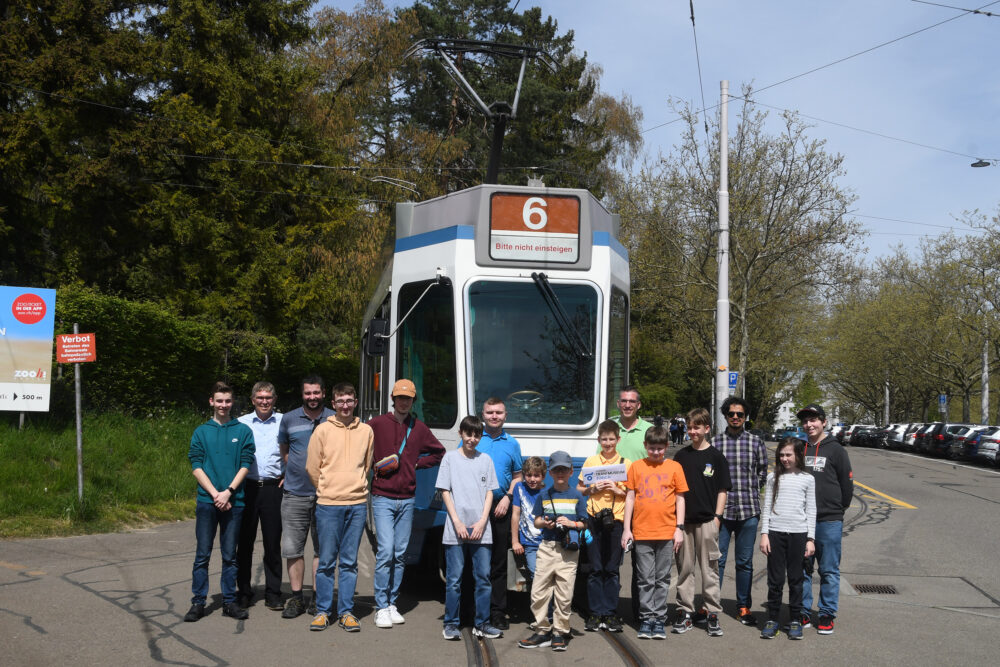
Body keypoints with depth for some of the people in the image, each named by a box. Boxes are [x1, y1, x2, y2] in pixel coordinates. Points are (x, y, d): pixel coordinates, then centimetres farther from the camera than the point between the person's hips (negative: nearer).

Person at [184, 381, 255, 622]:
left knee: (230, 555, 6)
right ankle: (198, 602, 10)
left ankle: (229, 602, 13)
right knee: (202, 555, 3)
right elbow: (196, 466, 1)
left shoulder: (243, 431, 6)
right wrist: (215, 493, -11)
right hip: (206, 501, 0)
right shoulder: (201, 432, 7)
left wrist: (228, 491, -12)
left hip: (233, 502, 0)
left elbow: (245, 465, 0)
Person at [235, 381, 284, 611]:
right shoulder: (241, 423, 8)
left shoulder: (284, 422, 4)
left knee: (273, 543, 2)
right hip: (246, 487, 1)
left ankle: (273, 594, 10)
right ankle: (244, 592, 16)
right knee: (245, 542, 5)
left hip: (273, 487, -1)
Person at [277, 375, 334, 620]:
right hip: (295, 494, 1)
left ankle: (317, 597, 13)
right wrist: (297, 470, 9)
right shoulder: (289, 419, 7)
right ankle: (296, 597, 11)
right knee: (292, 548, 1)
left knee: (322, 548, 4)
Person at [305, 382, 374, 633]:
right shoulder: (323, 430, 1)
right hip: (328, 504, -2)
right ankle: (322, 611, 12)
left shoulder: (366, 431, 9)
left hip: (357, 504, 2)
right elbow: (312, 468, 6)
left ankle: (346, 612, 12)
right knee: (327, 561, 1)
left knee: (349, 562, 6)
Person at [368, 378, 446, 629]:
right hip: (382, 498, -4)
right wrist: (373, 465, -5)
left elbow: (438, 452, 21)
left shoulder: (419, 428, 10)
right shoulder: (377, 424, -1)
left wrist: (417, 463, 8)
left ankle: (392, 603, 16)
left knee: (400, 554, 7)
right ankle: (381, 608, -4)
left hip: (407, 499, 4)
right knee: (386, 551, -11)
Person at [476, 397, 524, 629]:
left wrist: (508, 497, 0)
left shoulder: (512, 443, 13)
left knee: (498, 562, 4)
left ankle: (497, 611, 8)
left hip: (500, 507, 2)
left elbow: (517, 476, 16)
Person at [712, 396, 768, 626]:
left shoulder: (756, 442, 7)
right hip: (721, 510, -1)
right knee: (717, 559, 0)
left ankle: (744, 607, 17)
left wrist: (751, 492, 7)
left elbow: (763, 472, 14)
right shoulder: (715, 442, 3)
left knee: (745, 562, 8)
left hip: (748, 511, 1)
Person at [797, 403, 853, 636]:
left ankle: (827, 615, 10)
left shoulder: (836, 450, 1)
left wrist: (838, 509, 6)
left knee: (829, 571, 2)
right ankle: (803, 613, 16)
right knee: (802, 570, 7)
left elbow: (847, 483, 4)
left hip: (829, 521, -3)